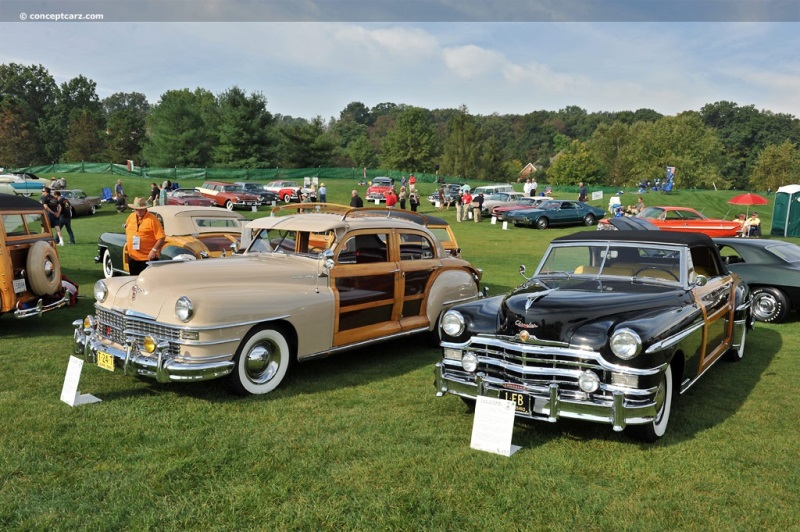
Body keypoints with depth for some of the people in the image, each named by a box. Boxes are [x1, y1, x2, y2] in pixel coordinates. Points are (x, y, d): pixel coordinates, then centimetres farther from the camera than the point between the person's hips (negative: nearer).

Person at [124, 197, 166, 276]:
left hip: (148, 258, -6)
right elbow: (127, 230, 26)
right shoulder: (131, 217, 7)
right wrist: (128, 241, 16)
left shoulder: (152, 219, -12)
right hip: (132, 257, 6)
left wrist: (154, 250, -23)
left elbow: (161, 237, -16)